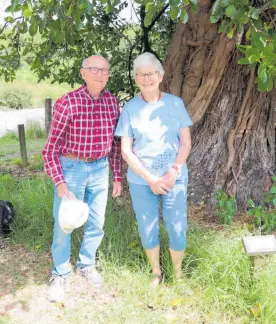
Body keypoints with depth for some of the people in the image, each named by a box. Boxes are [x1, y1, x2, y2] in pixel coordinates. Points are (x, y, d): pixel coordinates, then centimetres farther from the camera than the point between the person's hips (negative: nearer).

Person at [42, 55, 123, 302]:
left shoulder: (112, 102, -2)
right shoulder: (67, 102, -16)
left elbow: (115, 142, 7)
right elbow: (52, 146, -13)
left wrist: (118, 176, 8)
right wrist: (59, 182, -17)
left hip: (99, 169, 4)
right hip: (71, 168, -4)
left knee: (96, 223, 15)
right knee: (64, 224, 6)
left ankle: (86, 265, 39)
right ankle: (60, 275, 27)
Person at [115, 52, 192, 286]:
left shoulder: (175, 103, -1)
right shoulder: (130, 108, -3)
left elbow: (186, 143, 0)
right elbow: (126, 151, -4)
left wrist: (173, 172, -13)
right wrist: (150, 179, -13)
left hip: (175, 178, 0)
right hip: (141, 181, 0)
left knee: (177, 230, 4)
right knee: (148, 231, 9)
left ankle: (178, 273, 29)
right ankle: (156, 272, 32)